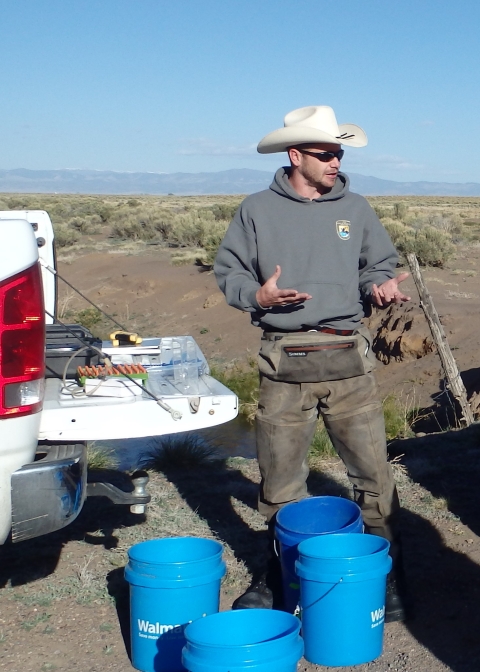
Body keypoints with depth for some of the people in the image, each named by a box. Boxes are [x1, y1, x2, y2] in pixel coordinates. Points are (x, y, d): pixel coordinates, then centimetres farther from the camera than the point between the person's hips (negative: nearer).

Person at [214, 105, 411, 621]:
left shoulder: (355, 209, 9)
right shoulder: (257, 211, 4)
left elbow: (379, 265, 17)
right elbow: (228, 272, 8)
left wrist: (381, 287, -5)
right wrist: (258, 296, -11)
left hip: (348, 359, 1)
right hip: (284, 361, -1)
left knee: (373, 471, 1)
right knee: (279, 478, 9)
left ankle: (388, 578, 16)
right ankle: (276, 579, 26)